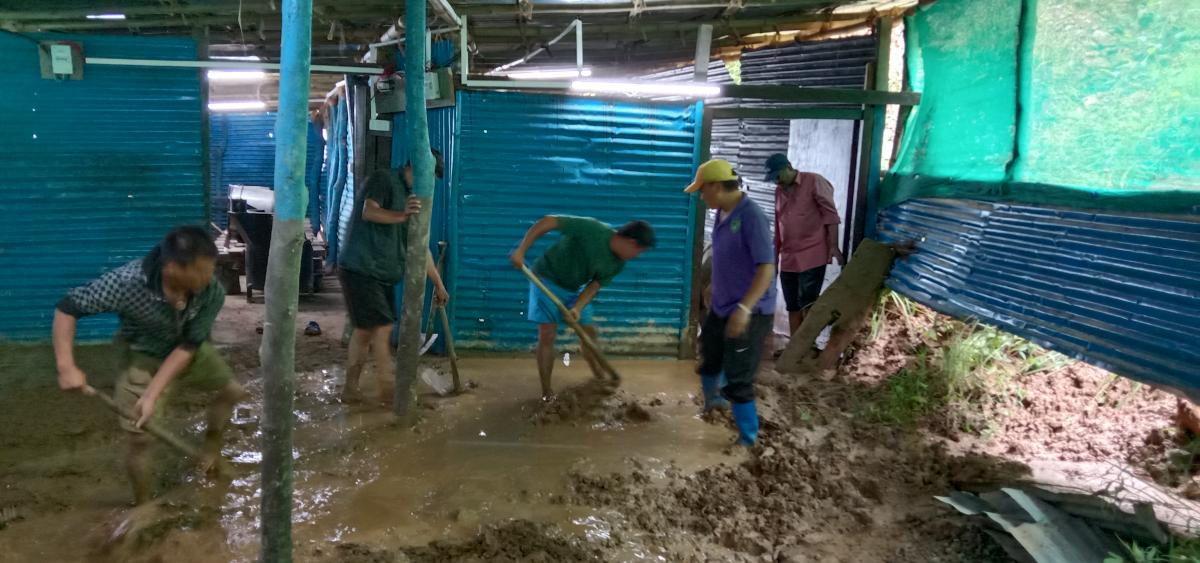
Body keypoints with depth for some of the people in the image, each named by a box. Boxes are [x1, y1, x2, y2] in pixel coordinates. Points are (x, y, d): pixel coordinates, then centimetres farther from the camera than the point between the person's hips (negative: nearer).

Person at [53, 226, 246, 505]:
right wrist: (67, 367, -35)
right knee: (140, 439, -3)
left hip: (189, 352, 3)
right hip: (143, 356, -3)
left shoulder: (212, 292, -30)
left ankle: (211, 439, 43)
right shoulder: (126, 282, -38)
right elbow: (67, 308, -27)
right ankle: (142, 506, 21)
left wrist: (153, 395, -29)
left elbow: (187, 346, -25)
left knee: (233, 392, 14)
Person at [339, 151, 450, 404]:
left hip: (382, 274, 9)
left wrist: (438, 283, 16)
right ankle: (389, 388, 0)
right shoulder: (383, 179, -7)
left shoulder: (412, 198, 14)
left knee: (365, 329, 11)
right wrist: (402, 215, -41)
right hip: (361, 270, -9)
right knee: (382, 328, -9)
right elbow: (368, 212, -24)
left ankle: (350, 388, 20)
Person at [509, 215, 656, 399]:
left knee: (589, 332, 13)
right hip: (548, 279, -6)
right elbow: (548, 221, -32)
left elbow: (594, 285, -6)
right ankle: (547, 392, 0)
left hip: (575, 288, 6)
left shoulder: (617, 264, -11)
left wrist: (578, 308, -24)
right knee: (547, 335, -10)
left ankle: (601, 379, 34)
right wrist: (521, 250, -36)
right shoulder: (591, 229, -32)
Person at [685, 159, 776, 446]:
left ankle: (748, 438, 12)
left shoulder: (751, 216, -24)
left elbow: (767, 267, -29)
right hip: (721, 306, 9)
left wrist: (744, 308, -37)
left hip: (750, 312, -9)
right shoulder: (723, 213, 4)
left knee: (737, 380, -5)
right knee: (709, 358, 28)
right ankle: (712, 399, 56)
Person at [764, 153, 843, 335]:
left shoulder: (814, 181, -4)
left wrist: (833, 246, -15)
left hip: (812, 256, -6)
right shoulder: (779, 191, 15)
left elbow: (830, 214, -8)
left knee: (807, 305, -8)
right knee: (793, 307, 8)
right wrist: (775, 255, 20)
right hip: (788, 259, 6)